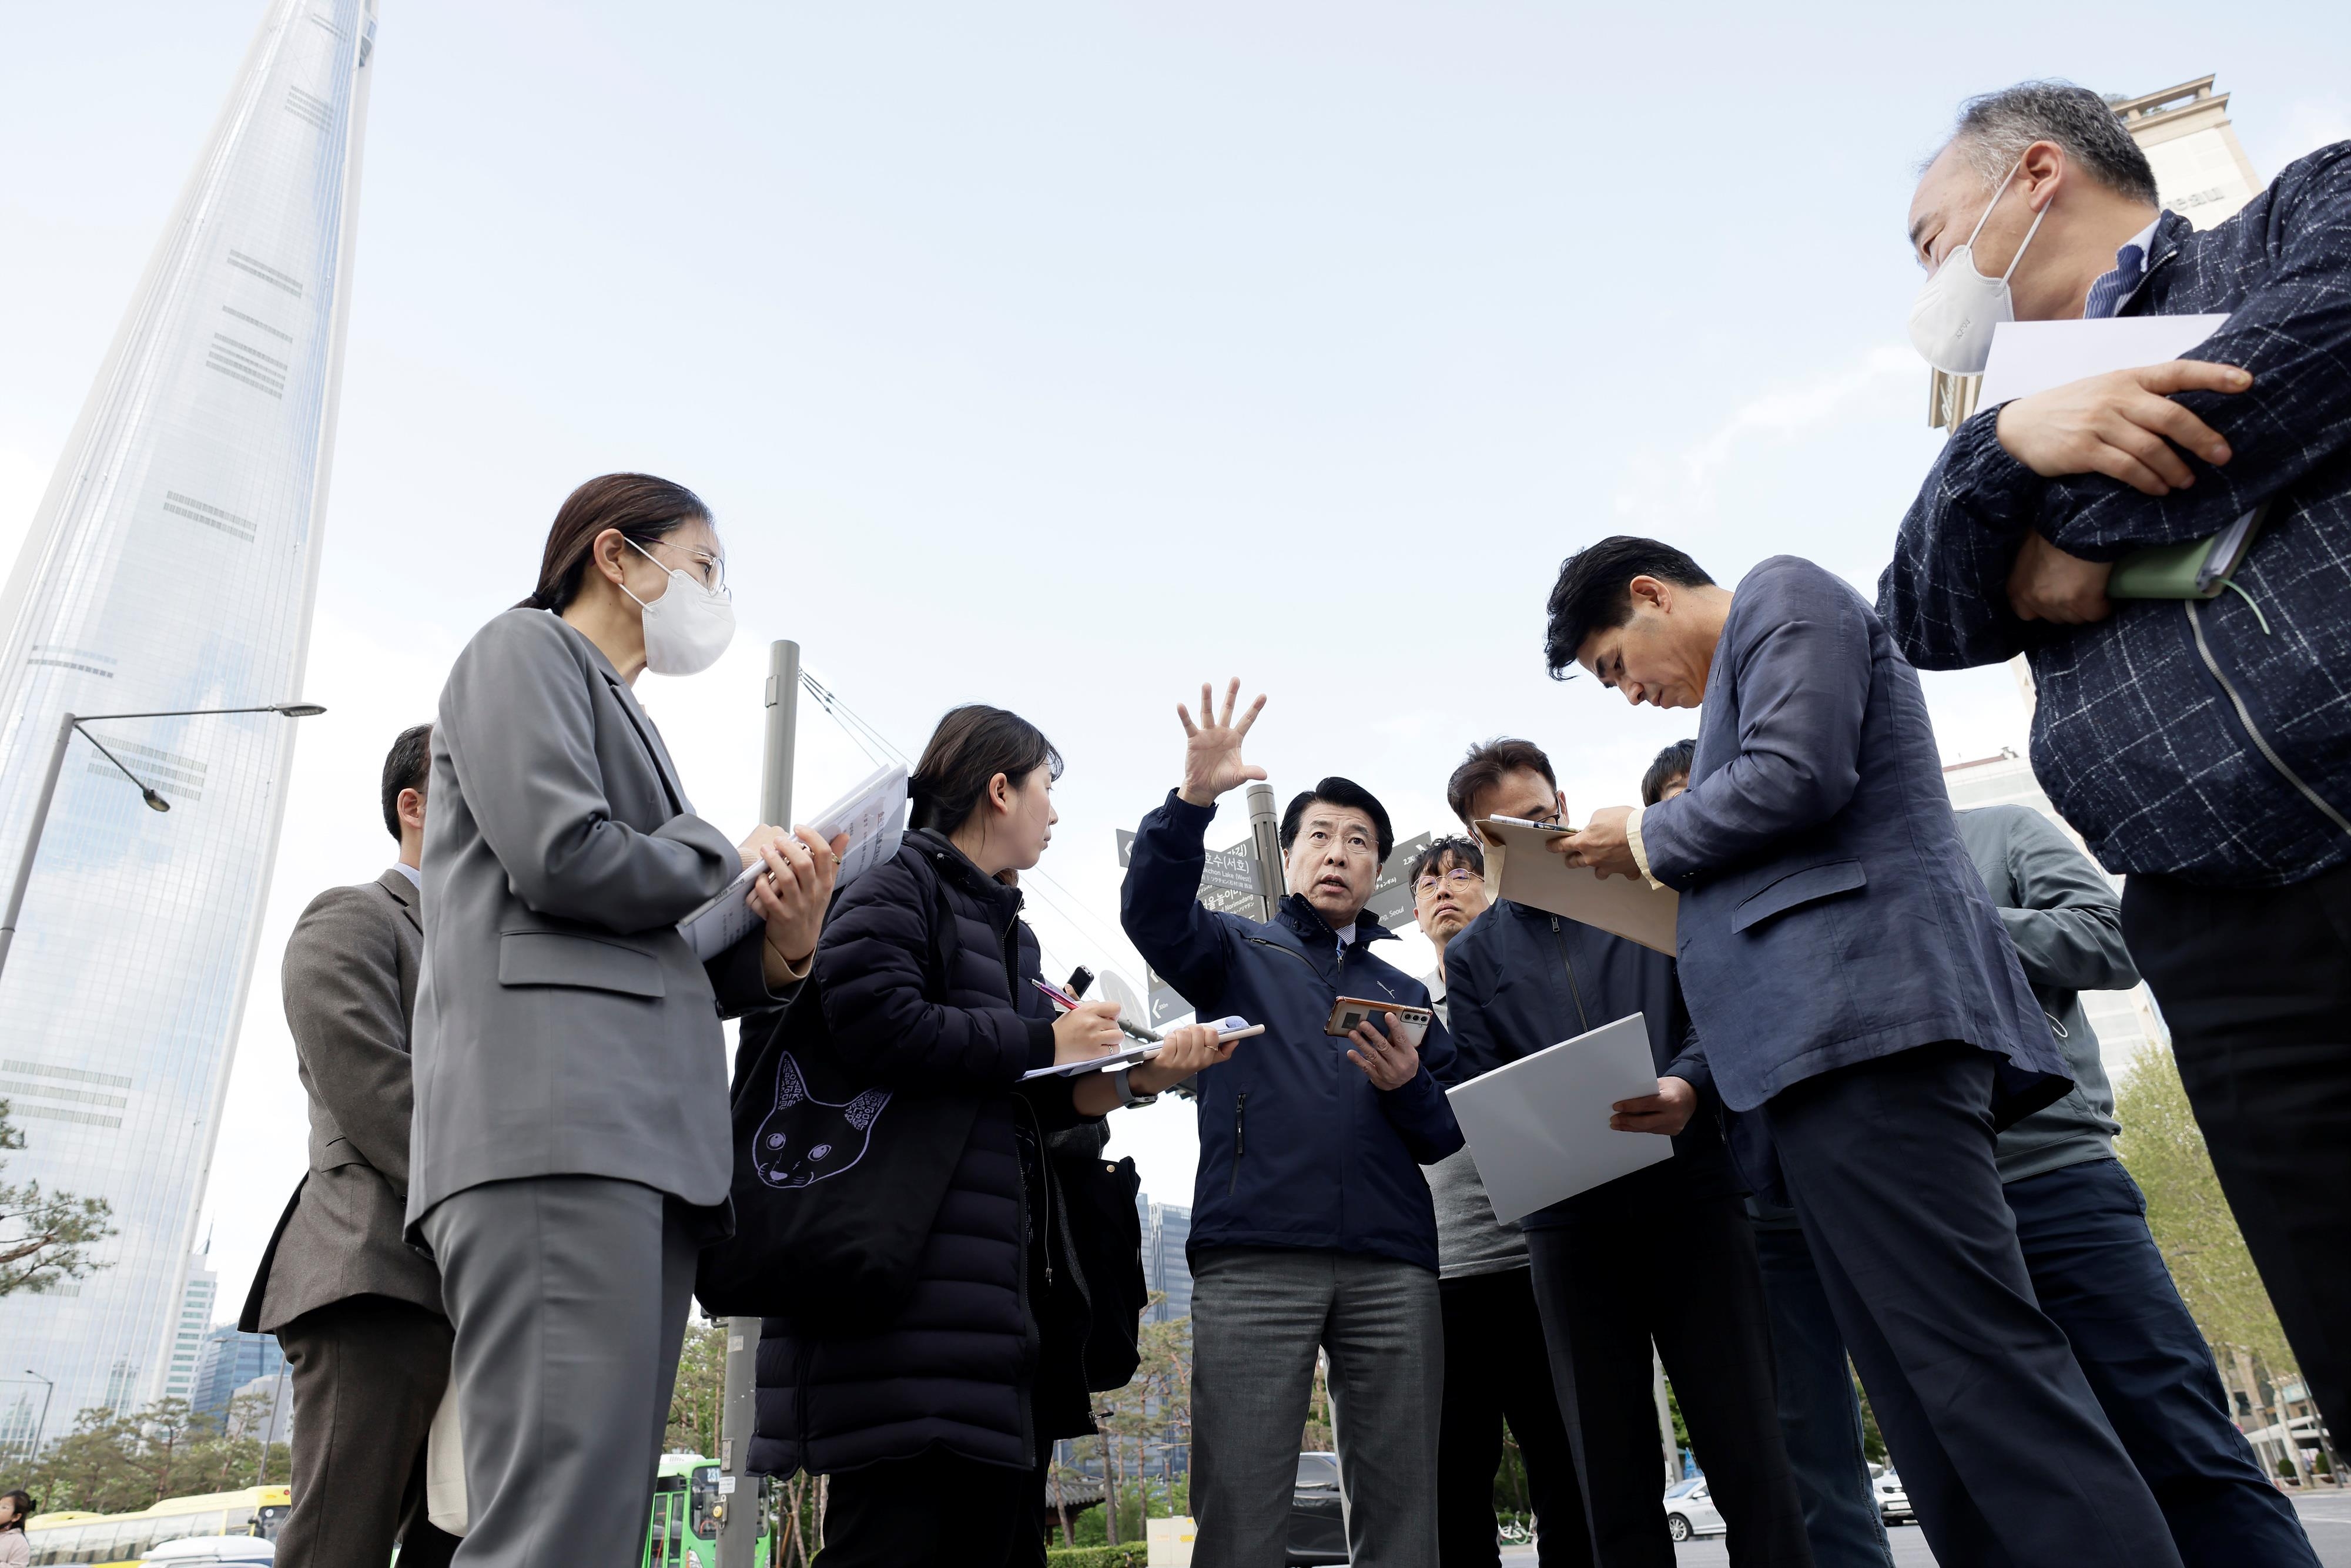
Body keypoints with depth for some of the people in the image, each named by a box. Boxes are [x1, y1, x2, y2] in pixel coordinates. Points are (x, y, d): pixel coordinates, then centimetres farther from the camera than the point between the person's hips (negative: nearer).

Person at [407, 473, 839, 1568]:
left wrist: (776, 950, 3)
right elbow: (562, 855, -10)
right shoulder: (525, 647, 8)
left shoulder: (627, 725, 32)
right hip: (556, 1112, -9)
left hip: (648, 1139, 9)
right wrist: (740, 863, 6)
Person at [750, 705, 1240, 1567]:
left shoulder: (1008, 930, 23)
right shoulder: (899, 886, -3)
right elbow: (876, 1026, -22)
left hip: (1006, 1293, 9)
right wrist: (1047, 1041, -12)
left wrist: (1136, 1077, 4)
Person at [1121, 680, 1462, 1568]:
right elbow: (1152, 912, -5)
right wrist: (1194, 799, -19)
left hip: (1393, 1268, 3)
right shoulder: (1240, 954, 17)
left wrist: (1411, 1086, -4)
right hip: (1254, 1257, -3)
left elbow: (1452, 1141, 17)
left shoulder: (1405, 994, 25)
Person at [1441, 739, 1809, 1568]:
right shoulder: (1472, 954, 12)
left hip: (1691, 1192, -1)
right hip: (1571, 1217, 1)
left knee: (1748, 1453, -1)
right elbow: (1476, 1090, 5)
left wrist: (1689, 1086, -19)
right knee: (1614, 1477, 7)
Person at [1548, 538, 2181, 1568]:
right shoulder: (1750, 665, 33)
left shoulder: (1781, 593, 6)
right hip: (1824, 1056, 10)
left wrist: (1648, 840, 3)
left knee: (1982, 1369, -14)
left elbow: (1795, 777, -13)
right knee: (1933, 1402, 4)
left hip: (1860, 1019, -10)